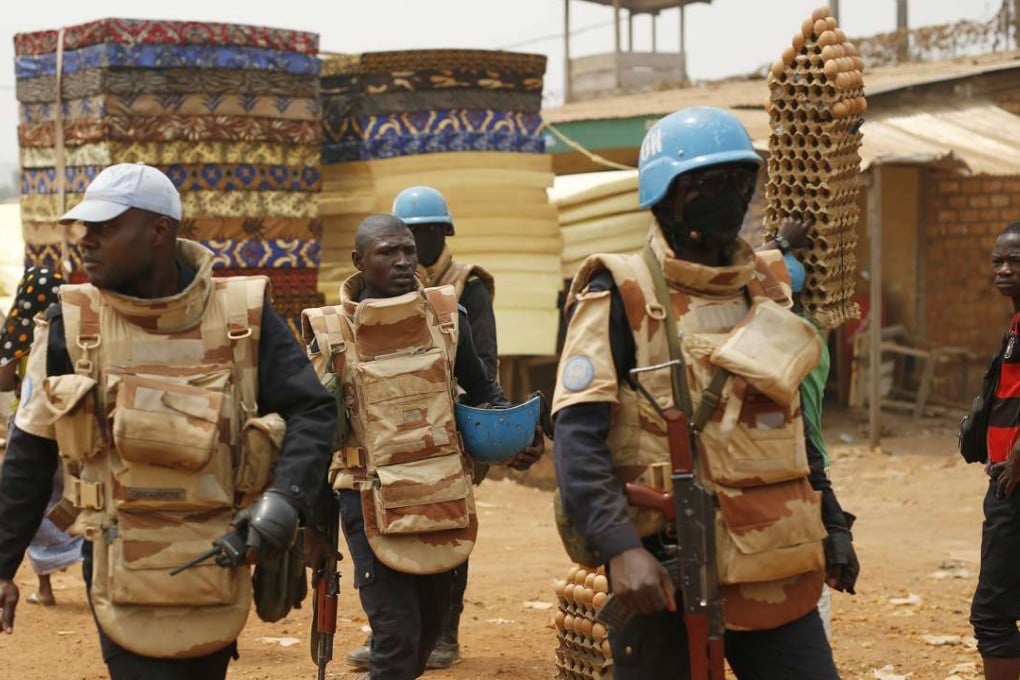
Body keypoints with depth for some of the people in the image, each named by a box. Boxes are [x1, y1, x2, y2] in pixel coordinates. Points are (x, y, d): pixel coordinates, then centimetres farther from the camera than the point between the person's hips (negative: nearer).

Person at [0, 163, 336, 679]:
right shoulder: (71, 326, -2)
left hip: (218, 569, 1)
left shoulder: (243, 317, -3)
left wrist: (285, 498, -18)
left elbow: (312, 412, 0)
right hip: (126, 577, -1)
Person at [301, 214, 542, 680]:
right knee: (396, 633, -9)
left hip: (444, 495, 4)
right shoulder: (329, 330, -6)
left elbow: (483, 390, 11)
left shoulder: (446, 314, 1)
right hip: (372, 500, -4)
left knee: (431, 620, 17)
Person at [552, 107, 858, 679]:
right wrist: (621, 547, -27)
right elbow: (578, 435, -15)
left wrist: (832, 523, 20)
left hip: (777, 570, 6)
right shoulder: (623, 294, -7)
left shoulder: (768, 286, 13)